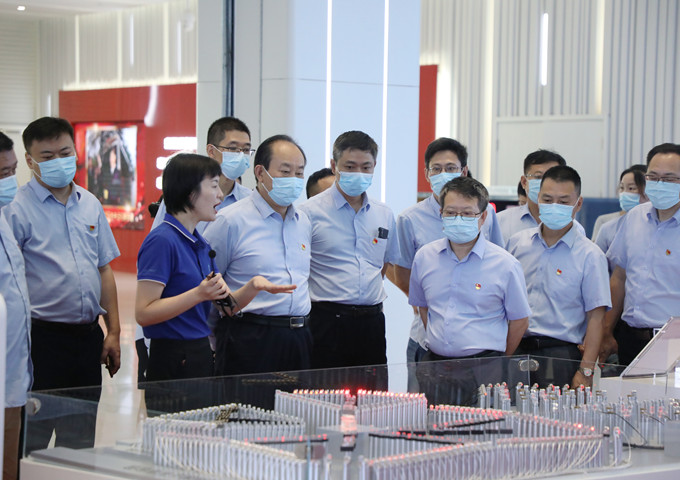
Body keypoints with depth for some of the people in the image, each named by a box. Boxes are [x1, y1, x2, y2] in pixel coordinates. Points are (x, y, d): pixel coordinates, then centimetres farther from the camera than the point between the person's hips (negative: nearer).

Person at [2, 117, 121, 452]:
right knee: (31, 441, -2)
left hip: (88, 336, 6)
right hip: (41, 336, -6)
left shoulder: (89, 204, 12)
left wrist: (113, 331, 12)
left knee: (80, 442, 14)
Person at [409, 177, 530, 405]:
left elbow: (519, 319, 4)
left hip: (482, 372, -3)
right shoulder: (424, 257, 8)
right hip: (434, 367, 3)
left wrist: (496, 363, 9)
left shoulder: (505, 264, -3)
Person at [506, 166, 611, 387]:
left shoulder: (589, 255, -2)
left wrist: (586, 371, -10)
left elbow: (595, 317, -4)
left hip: (560, 355, -3)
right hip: (516, 350, 3)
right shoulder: (517, 242, 10)